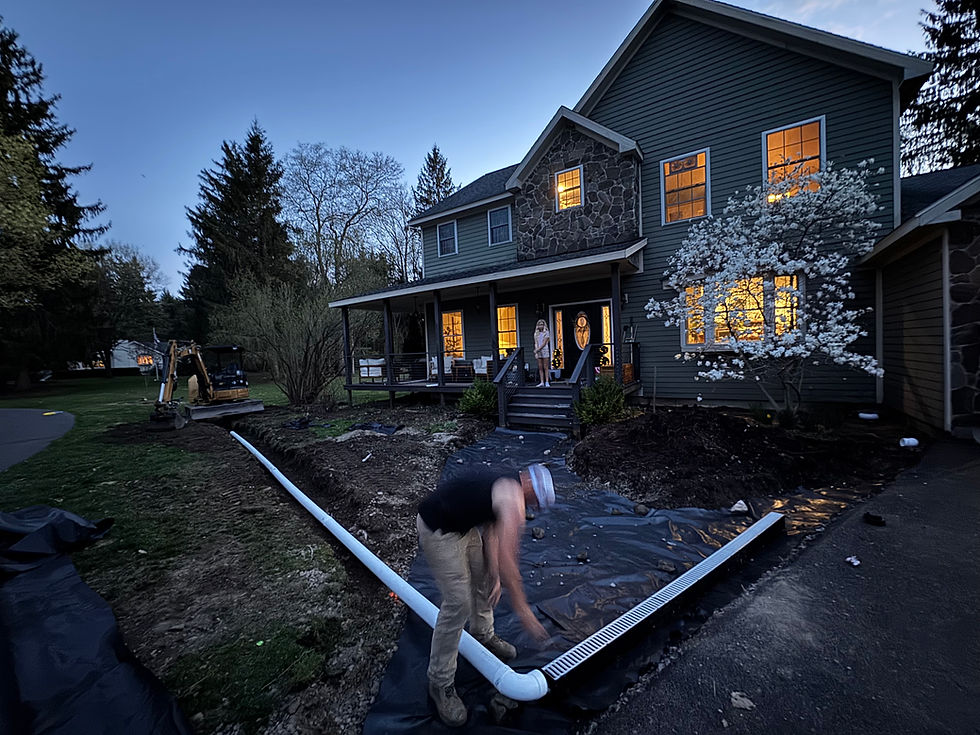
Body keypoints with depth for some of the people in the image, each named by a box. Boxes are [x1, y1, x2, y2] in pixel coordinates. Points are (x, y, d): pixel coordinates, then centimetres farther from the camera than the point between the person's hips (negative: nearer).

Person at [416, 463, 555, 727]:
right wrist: (521, 608, -17)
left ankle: (483, 635, 45)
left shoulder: (504, 484, 6)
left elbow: (490, 532, 6)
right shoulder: (513, 499, -23)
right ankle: (440, 683, 13)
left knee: (484, 578, 22)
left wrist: (495, 577, 1)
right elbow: (506, 558, -25)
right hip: (438, 532, -10)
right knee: (458, 603, -5)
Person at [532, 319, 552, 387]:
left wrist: (538, 350, -15)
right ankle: (542, 382, 6)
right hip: (539, 353, 4)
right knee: (540, 368, 3)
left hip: (545, 351, -4)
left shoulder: (546, 333, -3)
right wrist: (536, 352, -4)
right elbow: (536, 344, 8)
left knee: (545, 368, -4)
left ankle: (547, 382, -1)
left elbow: (544, 343, -10)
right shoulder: (536, 334, 11)